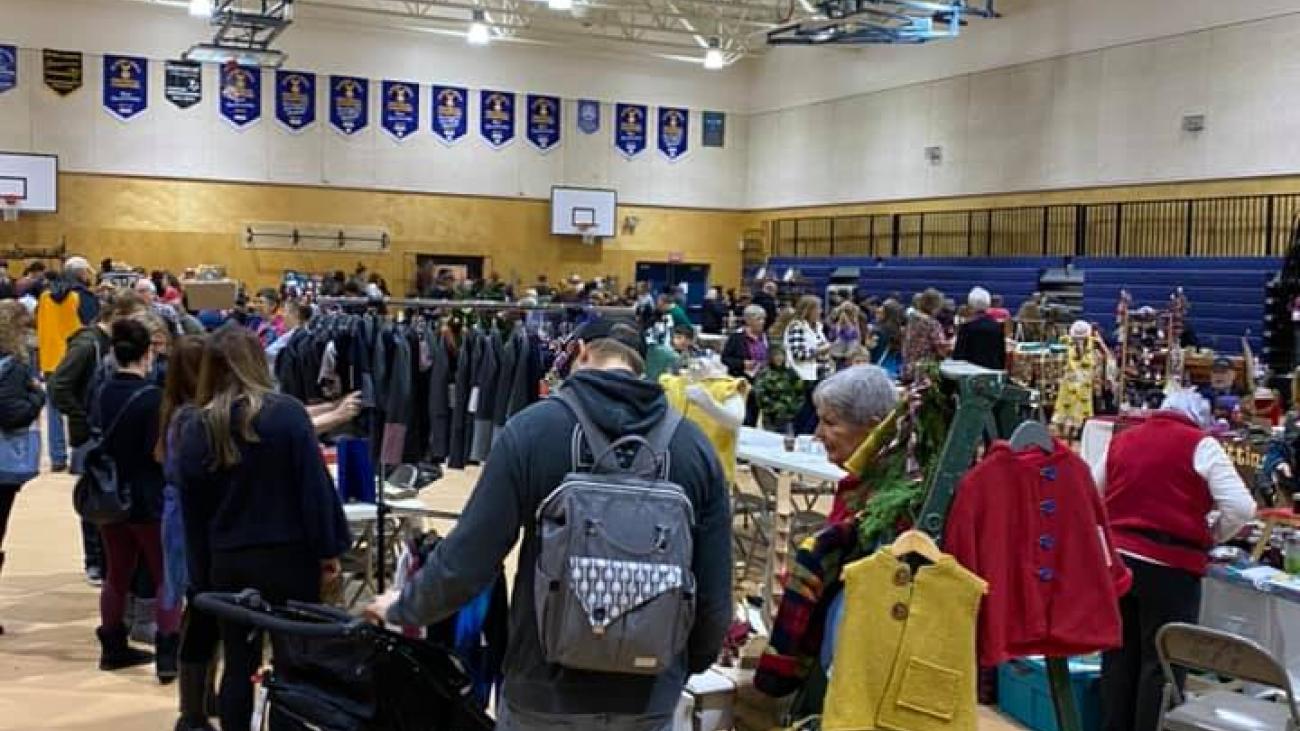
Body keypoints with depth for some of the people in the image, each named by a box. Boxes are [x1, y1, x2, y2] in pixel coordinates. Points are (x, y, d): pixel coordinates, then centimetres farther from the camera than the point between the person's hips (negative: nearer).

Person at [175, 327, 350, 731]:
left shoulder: (195, 428, 1)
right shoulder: (286, 412, -9)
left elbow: (192, 511, 6)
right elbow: (315, 485, -10)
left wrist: (202, 576, 13)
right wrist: (327, 549, -2)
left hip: (227, 562, 3)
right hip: (288, 556, -3)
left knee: (238, 665, 12)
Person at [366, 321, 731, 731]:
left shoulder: (532, 428, -12)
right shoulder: (695, 445, -6)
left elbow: (465, 563, -13)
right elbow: (714, 594, -4)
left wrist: (403, 608, 8)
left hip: (547, 688, -1)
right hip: (652, 696, 2)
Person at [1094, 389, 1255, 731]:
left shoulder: (1120, 440, 13)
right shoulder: (1200, 445, -3)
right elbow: (1241, 508, -10)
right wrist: (1212, 536, 7)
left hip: (1116, 558, 5)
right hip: (1169, 566, -5)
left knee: (1119, 655, 15)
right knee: (1162, 662, 4)